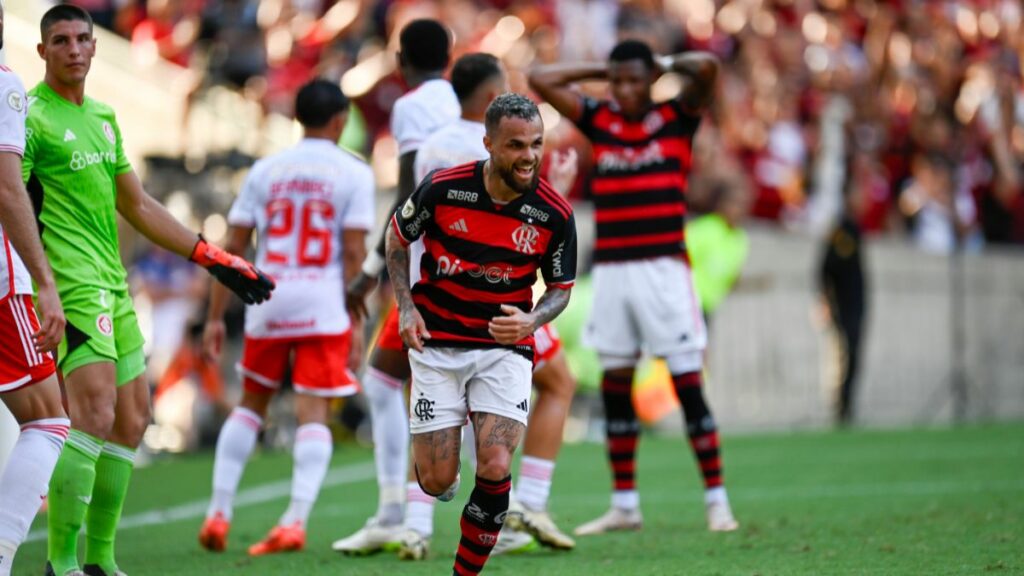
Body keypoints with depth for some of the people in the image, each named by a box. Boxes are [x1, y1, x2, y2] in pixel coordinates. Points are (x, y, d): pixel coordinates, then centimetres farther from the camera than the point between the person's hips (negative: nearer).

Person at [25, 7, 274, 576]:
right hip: (71, 284, -9)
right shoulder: (31, 117, -6)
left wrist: (215, 259, 24)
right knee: (95, 412, -20)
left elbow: (136, 205, 25)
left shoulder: (102, 116, 18)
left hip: (112, 283, 9)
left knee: (131, 420, 9)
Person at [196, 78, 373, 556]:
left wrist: (215, 317, 10)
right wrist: (356, 319, 2)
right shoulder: (353, 174, 1)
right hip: (323, 303, -3)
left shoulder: (265, 171, 9)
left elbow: (233, 248, 7)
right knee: (313, 413, -2)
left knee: (250, 405, 18)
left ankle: (219, 513, 13)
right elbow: (354, 253, -6)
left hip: (266, 300, 3)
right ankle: (296, 519, -16)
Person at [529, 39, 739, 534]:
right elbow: (540, 80, 10)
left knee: (688, 386, -6)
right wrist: (601, 70, 9)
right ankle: (624, 506, 14)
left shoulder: (677, 117, 2)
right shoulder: (599, 121, 10)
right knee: (614, 387, 6)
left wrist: (665, 64, 3)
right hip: (611, 270, 4)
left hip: (664, 267, -4)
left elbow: (707, 67, -14)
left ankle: (716, 500, -3)